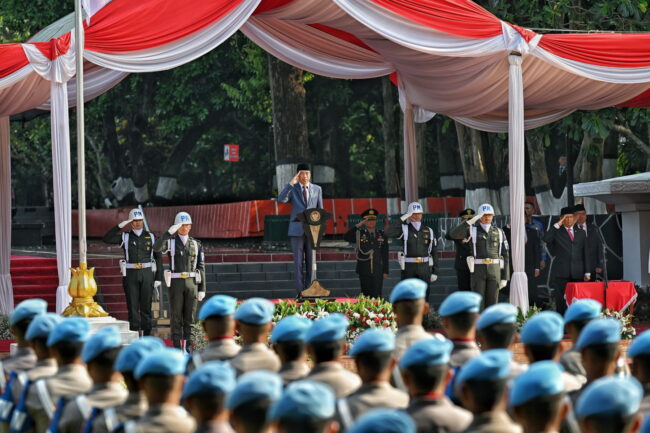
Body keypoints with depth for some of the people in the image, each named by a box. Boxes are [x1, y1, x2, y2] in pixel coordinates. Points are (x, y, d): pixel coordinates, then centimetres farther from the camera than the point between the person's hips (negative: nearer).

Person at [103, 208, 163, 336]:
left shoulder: (150, 237, 8)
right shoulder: (125, 237, 6)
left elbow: (158, 258, 8)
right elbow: (106, 239, -6)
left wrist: (158, 278, 1)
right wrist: (119, 226, -11)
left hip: (147, 274, 0)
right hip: (131, 274, 0)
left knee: (146, 306, 2)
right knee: (132, 306, 0)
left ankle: (147, 334, 7)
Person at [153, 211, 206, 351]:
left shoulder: (196, 244, 8)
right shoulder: (170, 242, 0)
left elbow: (201, 267, 7)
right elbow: (156, 248, -23)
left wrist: (202, 289, 1)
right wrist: (169, 232, -29)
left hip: (191, 283, 2)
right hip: (176, 283, -2)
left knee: (189, 317, 3)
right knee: (176, 317, 0)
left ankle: (187, 347, 10)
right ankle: (177, 349, 6)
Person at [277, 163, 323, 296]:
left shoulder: (317, 189, 12)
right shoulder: (292, 189, 6)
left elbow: (320, 209, 13)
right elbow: (281, 200, -12)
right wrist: (291, 183, -17)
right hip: (297, 230, -2)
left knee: (311, 262, 1)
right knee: (298, 262, -3)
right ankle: (300, 291, -1)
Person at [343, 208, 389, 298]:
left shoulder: (382, 235, 9)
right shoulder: (359, 234, 5)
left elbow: (385, 254, 8)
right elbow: (346, 237, -12)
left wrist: (385, 271, 4)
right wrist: (358, 226, -15)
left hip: (378, 271, 1)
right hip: (364, 270, -1)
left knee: (377, 295, -1)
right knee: (366, 295, 1)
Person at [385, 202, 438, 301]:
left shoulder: (429, 231, 8)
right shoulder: (404, 229, 1)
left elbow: (434, 252, 10)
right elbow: (388, 233, -16)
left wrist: (435, 271, 4)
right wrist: (402, 219, -13)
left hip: (424, 267, 2)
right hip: (408, 267, -2)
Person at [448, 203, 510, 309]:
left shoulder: (499, 232, 8)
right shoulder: (473, 230, 3)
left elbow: (505, 256, 8)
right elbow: (453, 234, -15)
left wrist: (505, 278, 1)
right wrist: (471, 221, -18)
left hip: (494, 271, 2)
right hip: (478, 270, -2)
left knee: (491, 304, 2)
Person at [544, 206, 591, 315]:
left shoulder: (581, 233, 17)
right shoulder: (556, 232, 8)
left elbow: (585, 254, 16)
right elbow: (546, 239, -14)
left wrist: (587, 273, 8)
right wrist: (557, 225, -9)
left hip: (577, 273, 2)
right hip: (561, 273, -2)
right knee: (562, 302, -4)